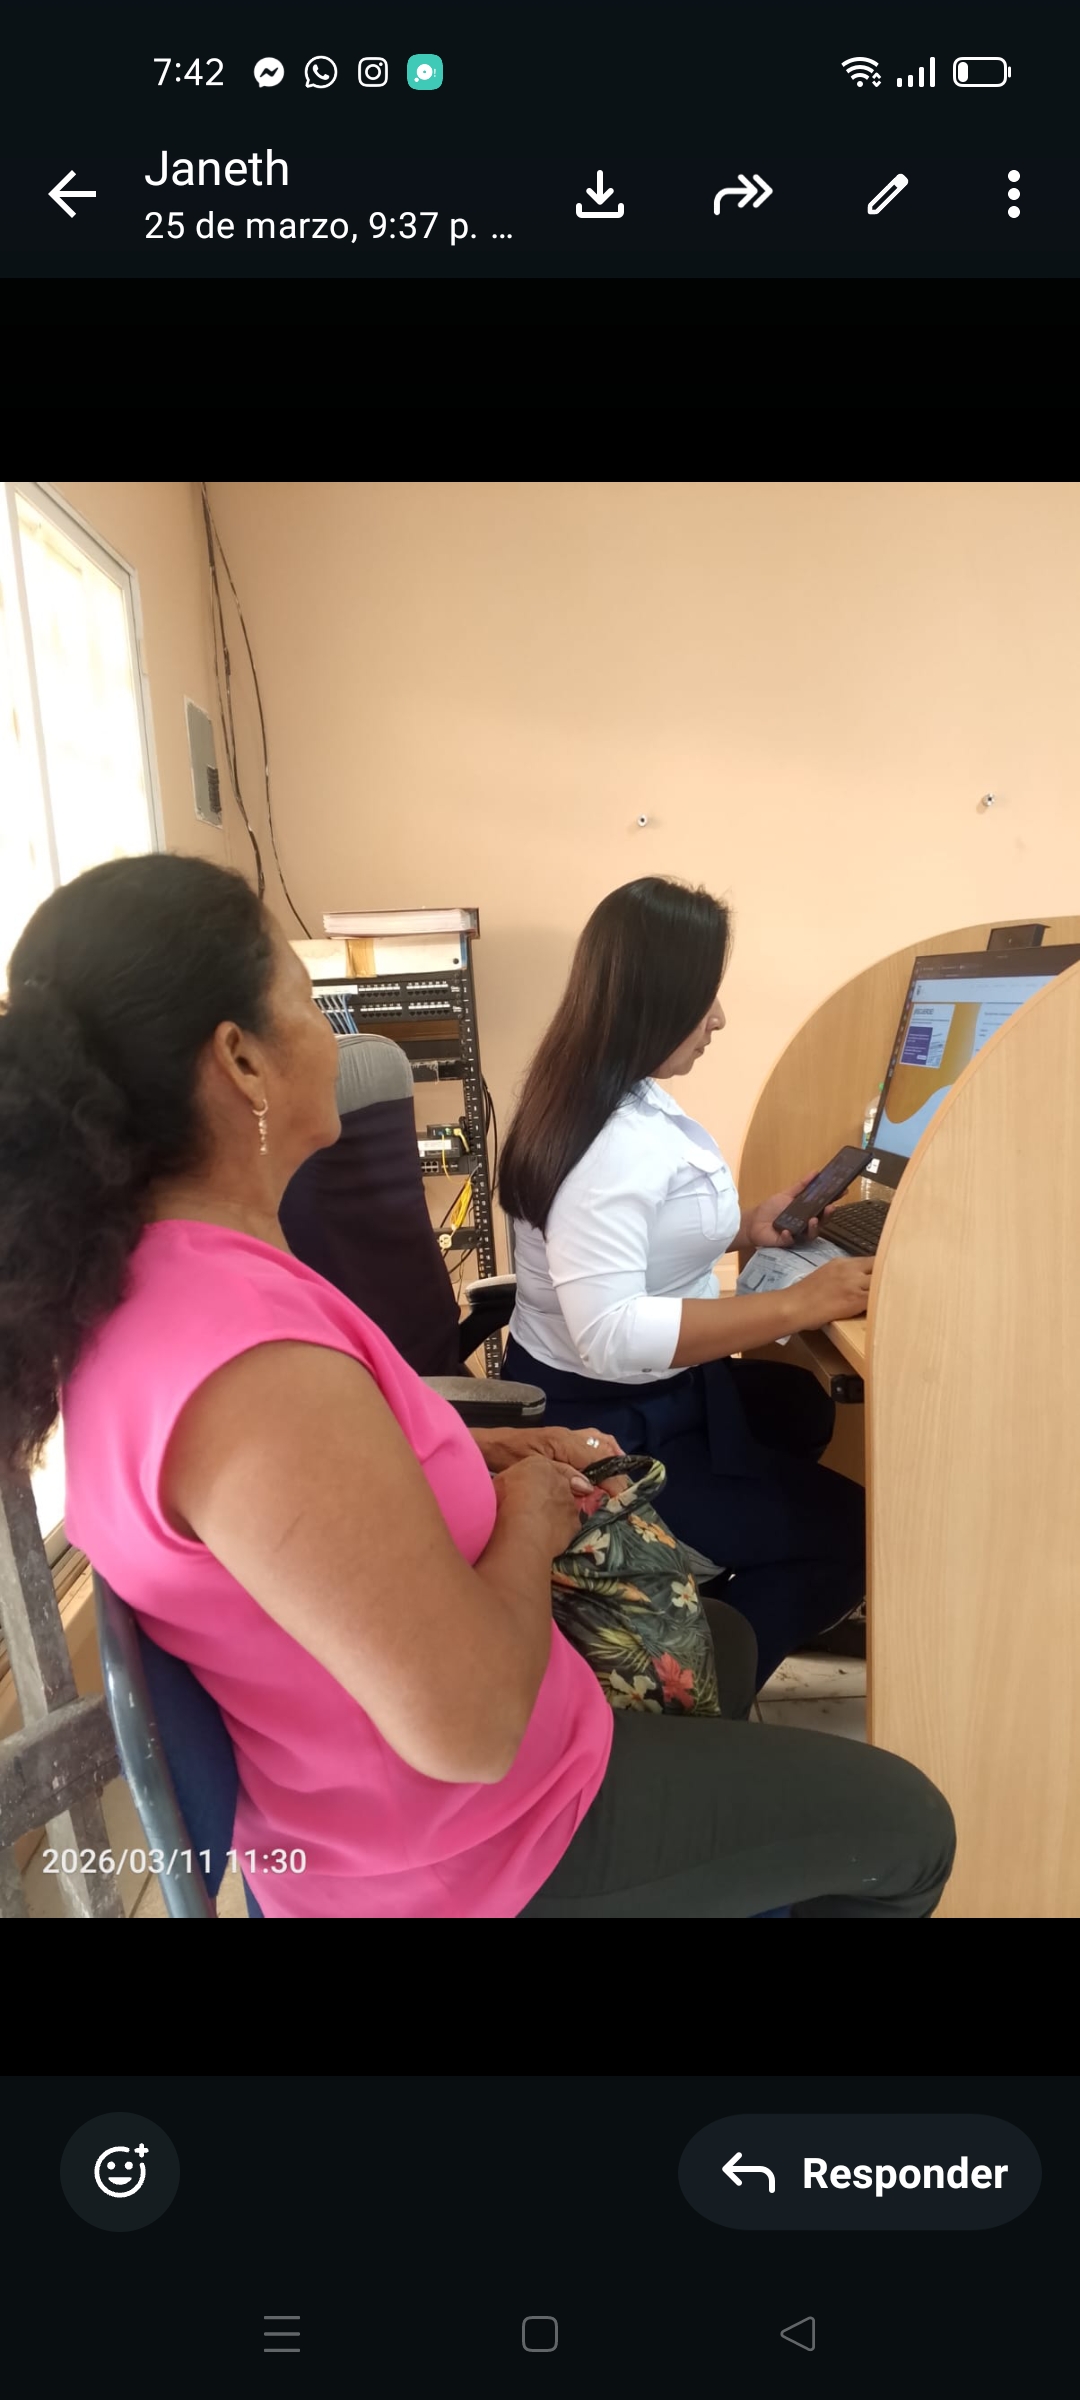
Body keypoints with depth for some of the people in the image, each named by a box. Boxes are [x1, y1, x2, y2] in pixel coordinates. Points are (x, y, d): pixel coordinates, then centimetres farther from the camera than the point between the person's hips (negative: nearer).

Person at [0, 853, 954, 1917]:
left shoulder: (132, 1271, -7)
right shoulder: (250, 1368, -39)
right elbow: (467, 1728, -34)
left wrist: (489, 1454, 0)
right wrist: (529, 1518, -17)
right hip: (458, 1841, -8)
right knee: (906, 1829, 10)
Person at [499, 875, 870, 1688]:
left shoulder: (603, 1097, 2)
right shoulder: (614, 1143, -30)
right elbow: (611, 1334, -38)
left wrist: (740, 1230, 6)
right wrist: (796, 1303, -34)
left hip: (616, 1399, 10)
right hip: (605, 1433, -10)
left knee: (801, 1406, 30)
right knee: (853, 1531, -1)